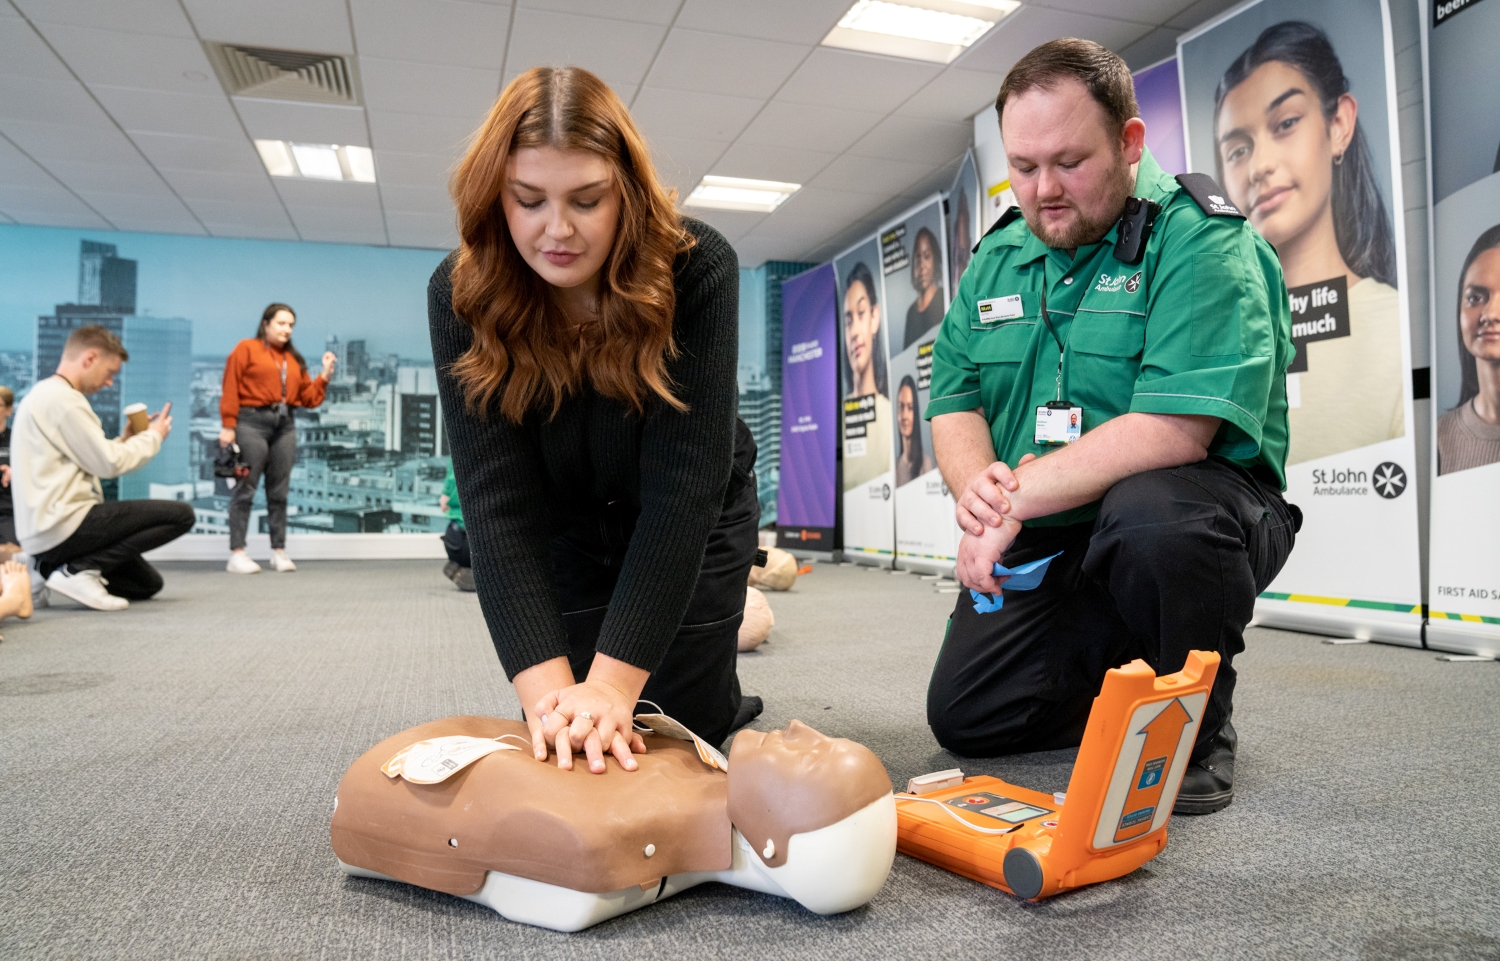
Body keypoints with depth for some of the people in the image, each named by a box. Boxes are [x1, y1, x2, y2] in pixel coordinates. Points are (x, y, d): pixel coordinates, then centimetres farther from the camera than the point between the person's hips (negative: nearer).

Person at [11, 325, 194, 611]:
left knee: (148, 584, 16)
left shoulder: (45, 395, 19)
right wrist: (152, 436, 0)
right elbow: (109, 463, -15)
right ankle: (78, 569, -13)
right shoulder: (61, 398, -14)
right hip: (61, 525, -10)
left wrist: (126, 439, 12)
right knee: (181, 514, -15)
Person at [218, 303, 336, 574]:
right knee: (245, 489, -6)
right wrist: (228, 426, -11)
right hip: (252, 422, -5)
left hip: (285, 425, 5)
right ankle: (236, 554, -4)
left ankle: (279, 552, 10)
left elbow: (308, 397, 15)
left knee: (279, 491, 6)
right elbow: (230, 388, -4)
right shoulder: (246, 348, 4)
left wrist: (325, 374, 6)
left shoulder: (294, 359, 19)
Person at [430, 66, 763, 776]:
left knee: (682, 724, 0)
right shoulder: (461, 296, -24)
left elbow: (684, 481, -34)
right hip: (563, 524, 2)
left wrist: (613, 681, -40)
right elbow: (496, 497, -30)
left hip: (694, 520, -1)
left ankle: (728, 702, 35)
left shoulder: (698, 270, -29)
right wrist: (544, 687, -41)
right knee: (566, 741, 2)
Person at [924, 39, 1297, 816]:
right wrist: (974, 483, -18)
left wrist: (1016, 497, -25)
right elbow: (953, 402, 5)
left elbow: (1175, 427, -27)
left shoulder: (1202, 240, -14)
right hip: (1041, 547, 6)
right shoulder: (998, 256, 8)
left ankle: (1196, 727, -10)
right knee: (962, 716, -1)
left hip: (1197, 510, -5)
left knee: (1148, 512, -40)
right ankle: (1124, 670, 27)